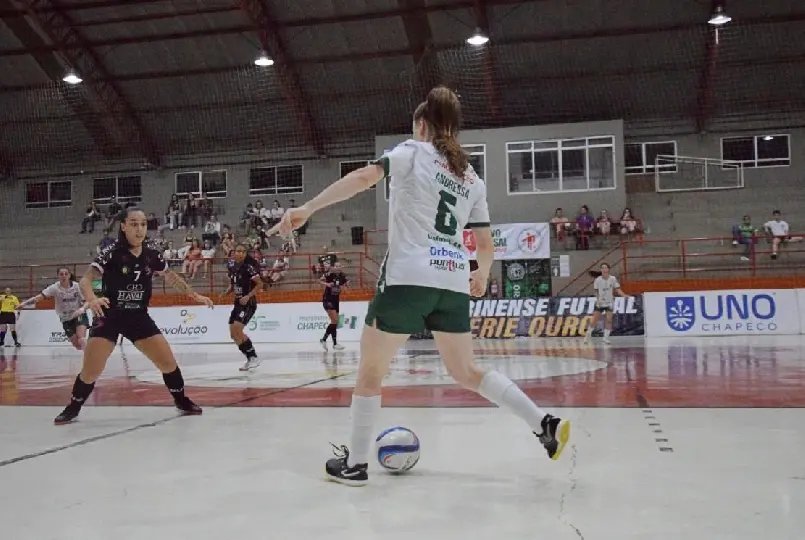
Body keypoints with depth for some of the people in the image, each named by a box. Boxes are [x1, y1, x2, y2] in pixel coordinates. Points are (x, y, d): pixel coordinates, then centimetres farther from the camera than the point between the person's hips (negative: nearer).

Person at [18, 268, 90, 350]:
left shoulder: (77, 286, -13)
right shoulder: (55, 288, -12)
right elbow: (40, 296, -24)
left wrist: (82, 309, -34)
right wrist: (25, 303, -40)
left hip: (79, 316, -2)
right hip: (66, 319, 2)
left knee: (81, 339, -26)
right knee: (77, 344, 0)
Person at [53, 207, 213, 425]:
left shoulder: (152, 255, -3)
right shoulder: (112, 253, -16)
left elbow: (171, 277, 15)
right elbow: (85, 280, -23)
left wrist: (194, 295, 7)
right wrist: (92, 299, -44)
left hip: (139, 317, 4)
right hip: (109, 317, -3)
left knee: (168, 362, -2)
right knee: (90, 372, -10)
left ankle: (181, 400, 21)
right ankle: (73, 408, 16)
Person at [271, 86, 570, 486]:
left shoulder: (412, 152, 4)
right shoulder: (472, 178, 17)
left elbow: (364, 177, -13)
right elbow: (486, 246, 17)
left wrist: (306, 209, -17)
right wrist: (481, 276, 37)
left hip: (407, 277, -5)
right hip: (453, 284, 6)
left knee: (370, 371, 10)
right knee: (466, 372, 21)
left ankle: (355, 463, 17)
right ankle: (545, 423, 14)